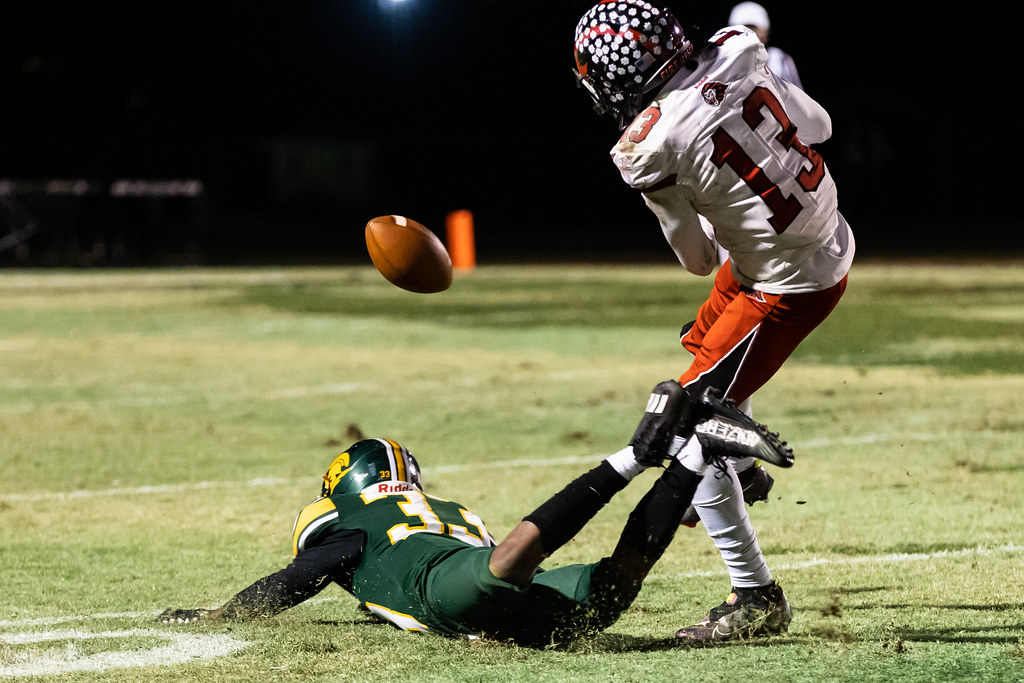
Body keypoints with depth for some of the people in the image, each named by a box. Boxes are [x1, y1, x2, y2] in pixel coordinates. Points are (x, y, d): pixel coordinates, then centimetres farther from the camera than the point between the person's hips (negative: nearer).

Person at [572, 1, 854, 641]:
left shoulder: (651, 148, -23)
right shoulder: (738, 54, -7)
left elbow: (698, 259, -8)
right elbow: (817, 125, 8)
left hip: (788, 288, -9)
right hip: (833, 244, 9)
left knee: (688, 428, -2)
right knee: (705, 342, 33)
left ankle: (756, 597, 1)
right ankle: (741, 470, 55)